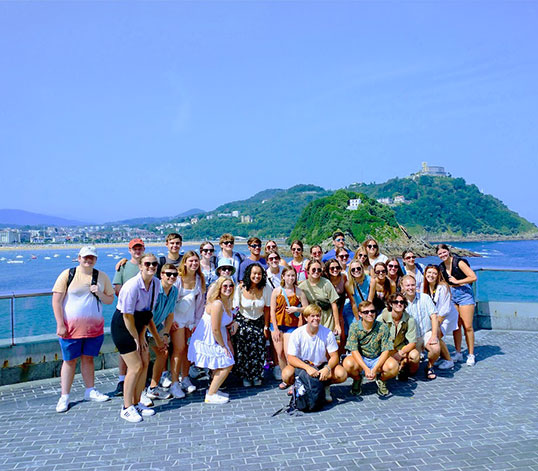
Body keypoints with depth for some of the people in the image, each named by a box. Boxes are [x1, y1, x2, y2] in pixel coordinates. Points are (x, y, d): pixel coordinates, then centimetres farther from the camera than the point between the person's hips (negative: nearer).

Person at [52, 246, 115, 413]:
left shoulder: (102, 277, 6)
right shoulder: (68, 274, -4)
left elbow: (110, 300, 10)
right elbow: (56, 301, -6)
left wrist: (99, 294, -11)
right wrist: (60, 325, -11)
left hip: (94, 327, 3)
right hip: (70, 327, -3)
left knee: (88, 358, 12)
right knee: (70, 360, 4)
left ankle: (90, 391, 23)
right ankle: (64, 397, 14)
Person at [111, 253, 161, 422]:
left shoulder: (156, 283, -3)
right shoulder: (132, 286, -26)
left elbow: (148, 311, 5)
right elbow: (127, 316, -20)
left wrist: (142, 335, 2)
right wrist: (137, 337, -11)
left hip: (137, 327, 8)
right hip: (122, 327, -8)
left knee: (145, 363, 8)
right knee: (135, 366, -7)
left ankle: (137, 403, 23)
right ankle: (127, 408, 9)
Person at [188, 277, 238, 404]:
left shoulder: (227, 302, 5)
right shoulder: (217, 304, -25)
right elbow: (215, 330, -25)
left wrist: (234, 323, 0)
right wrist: (223, 346, -15)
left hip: (216, 339, 10)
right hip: (208, 342, -10)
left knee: (228, 360, 17)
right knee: (227, 364, -5)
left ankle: (213, 389, 30)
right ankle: (210, 396, 6)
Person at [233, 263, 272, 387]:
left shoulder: (266, 289, -12)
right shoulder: (240, 288, -15)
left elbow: (267, 309, -3)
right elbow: (234, 307, -11)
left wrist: (266, 327, 0)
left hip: (259, 322, 1)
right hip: (243, 322, -1)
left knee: (259, 349, -6)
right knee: (243, 350, -7)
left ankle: (256, 376, 18)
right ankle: (244, 377, 15)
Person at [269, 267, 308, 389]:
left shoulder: (299, 292, -1)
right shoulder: (277, 291, 0)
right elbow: (272, 310, -1)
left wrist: (296, 309, -11)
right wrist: (275, 328, -5)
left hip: (291, 325, -2)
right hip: (277, 324, 2)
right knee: (279, 353, 6)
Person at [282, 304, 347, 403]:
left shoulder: (328, 333, -11)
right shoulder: (297, 334, -15)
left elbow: (334, 357, -8)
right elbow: (291, 358, -18)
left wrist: (327, 368, -31)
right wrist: (307, 367, -35)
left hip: (322, 366, 1)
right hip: (302, 366, -1)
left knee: (342, 374, -25)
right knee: (286, 374, -32)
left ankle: (325, 385, 7)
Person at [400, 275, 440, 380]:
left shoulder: (424, 297, -2)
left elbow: (433, 317, -3)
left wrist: (434, 336, -13)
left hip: (427, 333, 0)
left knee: (436, 349, -30)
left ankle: (430, 367, 3)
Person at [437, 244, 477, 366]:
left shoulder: (459, 262, -10)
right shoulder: (441, 267, 9)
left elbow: (473, 277, -15)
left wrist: (457, 281, -10)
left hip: (464, 293, -6)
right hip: (451, 295, 6)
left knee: (467, 326, -5)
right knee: (456, 326, 6)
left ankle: (471, 355, 5)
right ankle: (458, 353, 15)